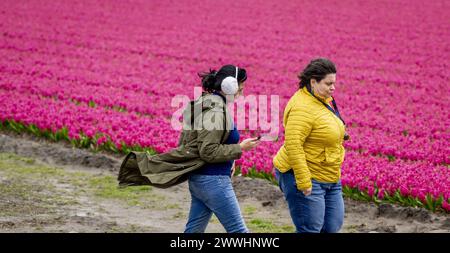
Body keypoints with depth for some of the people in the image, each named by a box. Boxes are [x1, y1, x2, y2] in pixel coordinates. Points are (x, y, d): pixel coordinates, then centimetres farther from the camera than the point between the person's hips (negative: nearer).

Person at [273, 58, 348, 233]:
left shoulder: (322, 100, 10)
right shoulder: (303, 108, -23)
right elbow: (293, 145, -29)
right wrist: (304, 182, -30)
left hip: (329, 179, 10)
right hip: (307, 178, -10)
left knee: (333, 226, 9)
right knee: (311, 229, -8)